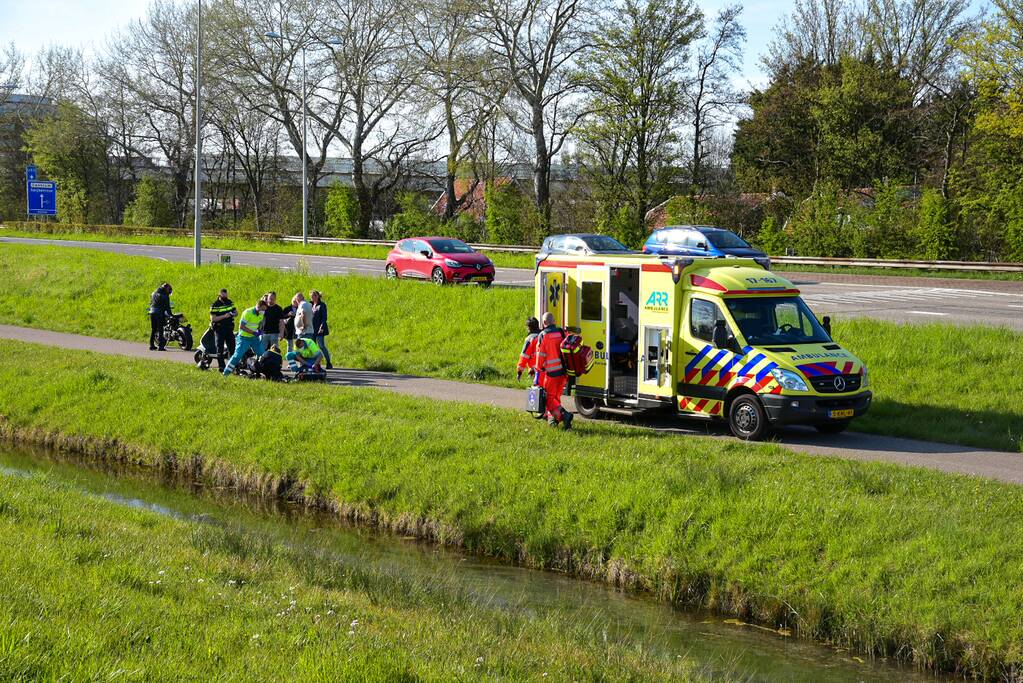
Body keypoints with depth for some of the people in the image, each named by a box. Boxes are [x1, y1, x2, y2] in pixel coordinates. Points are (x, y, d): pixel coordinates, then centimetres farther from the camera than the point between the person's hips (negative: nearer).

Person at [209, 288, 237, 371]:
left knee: (232, 347, 6)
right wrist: (224, 316, -26)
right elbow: (213, 319, -16)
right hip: (219, 329, -5)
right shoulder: (215, 305, -11)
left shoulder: (230, 302, 8)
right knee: (220, 349, -1)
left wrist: (234, 313, -7)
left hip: (229, 328, 5)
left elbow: (236, 312, 18)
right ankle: (221, 367, 3)